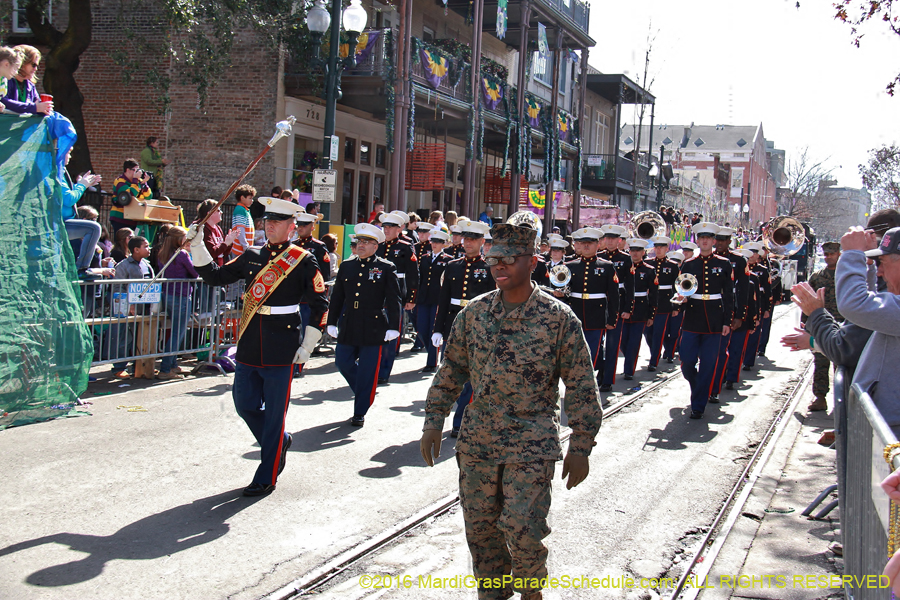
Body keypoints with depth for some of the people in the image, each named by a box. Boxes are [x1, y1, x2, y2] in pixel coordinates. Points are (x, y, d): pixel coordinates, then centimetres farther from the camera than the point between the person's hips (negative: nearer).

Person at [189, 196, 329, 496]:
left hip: (281, 350, -5)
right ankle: (279, 441, 37)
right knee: (245, 405, 11)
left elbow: (320, 305, -2)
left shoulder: (303, 261, -4)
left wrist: (308, 345, -6)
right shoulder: (252, 256, 9)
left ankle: (267, 477, 13)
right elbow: (215, 276, 14)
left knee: (274, 414, 2)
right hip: (249, 347, 5)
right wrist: (197, 246, 2)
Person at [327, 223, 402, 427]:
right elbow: (337, 297, 13)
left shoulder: (386, 268, -2)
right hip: (348, 327, 4)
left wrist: (393, 327, -9)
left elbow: (394, 300, -4)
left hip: (373, 329, -4)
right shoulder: (346, 266, 9)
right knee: (343, 363, 5)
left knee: (367, 371, 0)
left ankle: (360, 413, 12)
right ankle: (365, 393, 31)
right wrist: (332, 322, 10)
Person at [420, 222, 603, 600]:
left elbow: (581, 387, -4)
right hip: (477, 443, 4)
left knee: (522, 529, -7)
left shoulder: (559, 319, -7)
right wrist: (434, 421, 8)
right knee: (480, 527, 10)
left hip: (532, 445, -4)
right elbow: (451, 370, 12)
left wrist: (580, 447, -5)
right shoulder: (474, 313, 4)